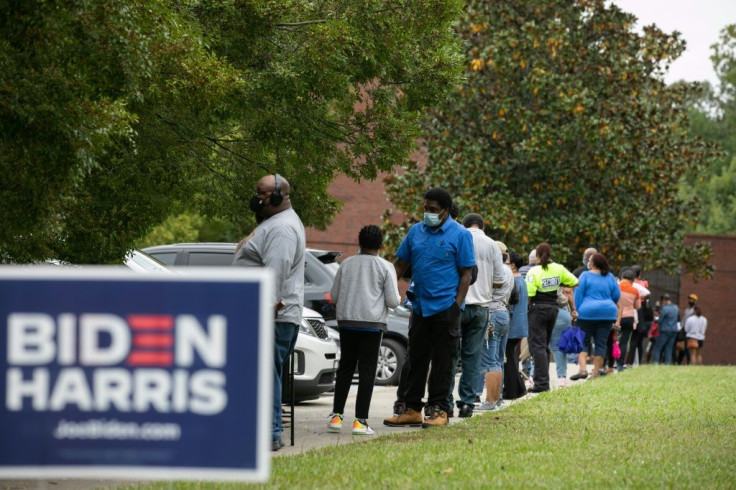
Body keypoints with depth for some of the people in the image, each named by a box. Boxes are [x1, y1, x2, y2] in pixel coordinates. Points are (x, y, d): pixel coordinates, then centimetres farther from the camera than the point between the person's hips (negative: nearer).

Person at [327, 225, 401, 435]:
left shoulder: (346, 264, 7)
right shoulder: (385, 267, -2)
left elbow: (334, 296, 11)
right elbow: (392, 300, -5)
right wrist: (397, 298, 17)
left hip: (346, 321, 3)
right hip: (372, 323, -3)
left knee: (345, 368, 12)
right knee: (367, 371, -1)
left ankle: (337, 415, 9)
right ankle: (360, 420, -5)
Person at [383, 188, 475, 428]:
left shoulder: (460, 235, -4)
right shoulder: (416, 231, 10)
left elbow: (466, 274, -5)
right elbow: (400, 265, 14)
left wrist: (457, 306, -13)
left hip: (445, 307, -5)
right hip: (420, 307, 5)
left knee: (442, 360, -1)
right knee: (416, 359, 9)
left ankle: (438, 409, 3)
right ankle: (412, 409, 14)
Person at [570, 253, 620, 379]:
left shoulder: (585, 275, -4)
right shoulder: (610, 277, 6)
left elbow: (578, 294, -5)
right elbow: (616, 295, 11)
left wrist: (576, 311, 0)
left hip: (587, 312, -3)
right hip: (607, 313, 3)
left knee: (584, 342, 1)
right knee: (601, 343, 4)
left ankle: (582, 368, -17)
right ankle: (596, 373, 3)